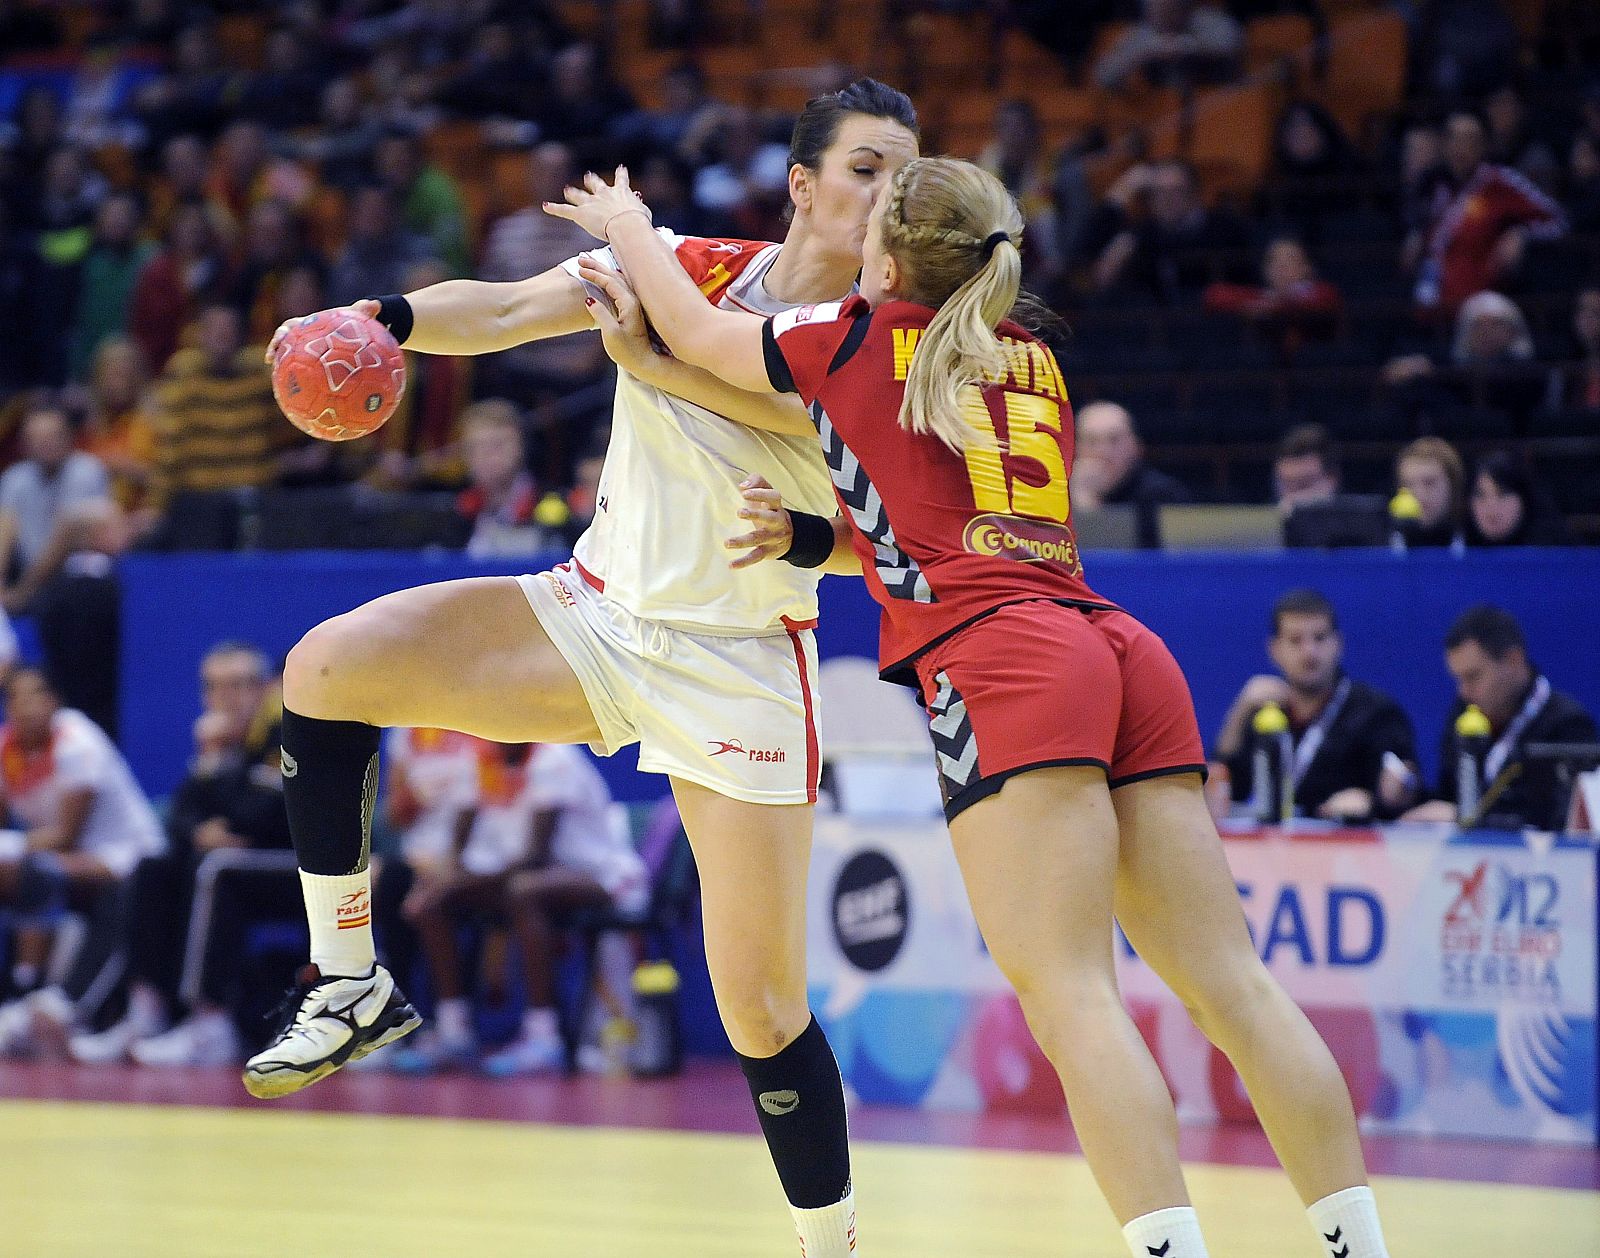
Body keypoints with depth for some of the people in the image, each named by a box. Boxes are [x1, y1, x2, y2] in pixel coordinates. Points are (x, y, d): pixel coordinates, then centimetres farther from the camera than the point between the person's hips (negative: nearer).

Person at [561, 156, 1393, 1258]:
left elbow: (694, 331, 27)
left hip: (1004, 662, -6)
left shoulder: (866, 338, 10)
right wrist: (816, 536, 36)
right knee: (1229, 983, 1)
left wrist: (626, 223, 44)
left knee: (1068, 991, -15)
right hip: (1124, 654, 6)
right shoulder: (1035, 363, 26)